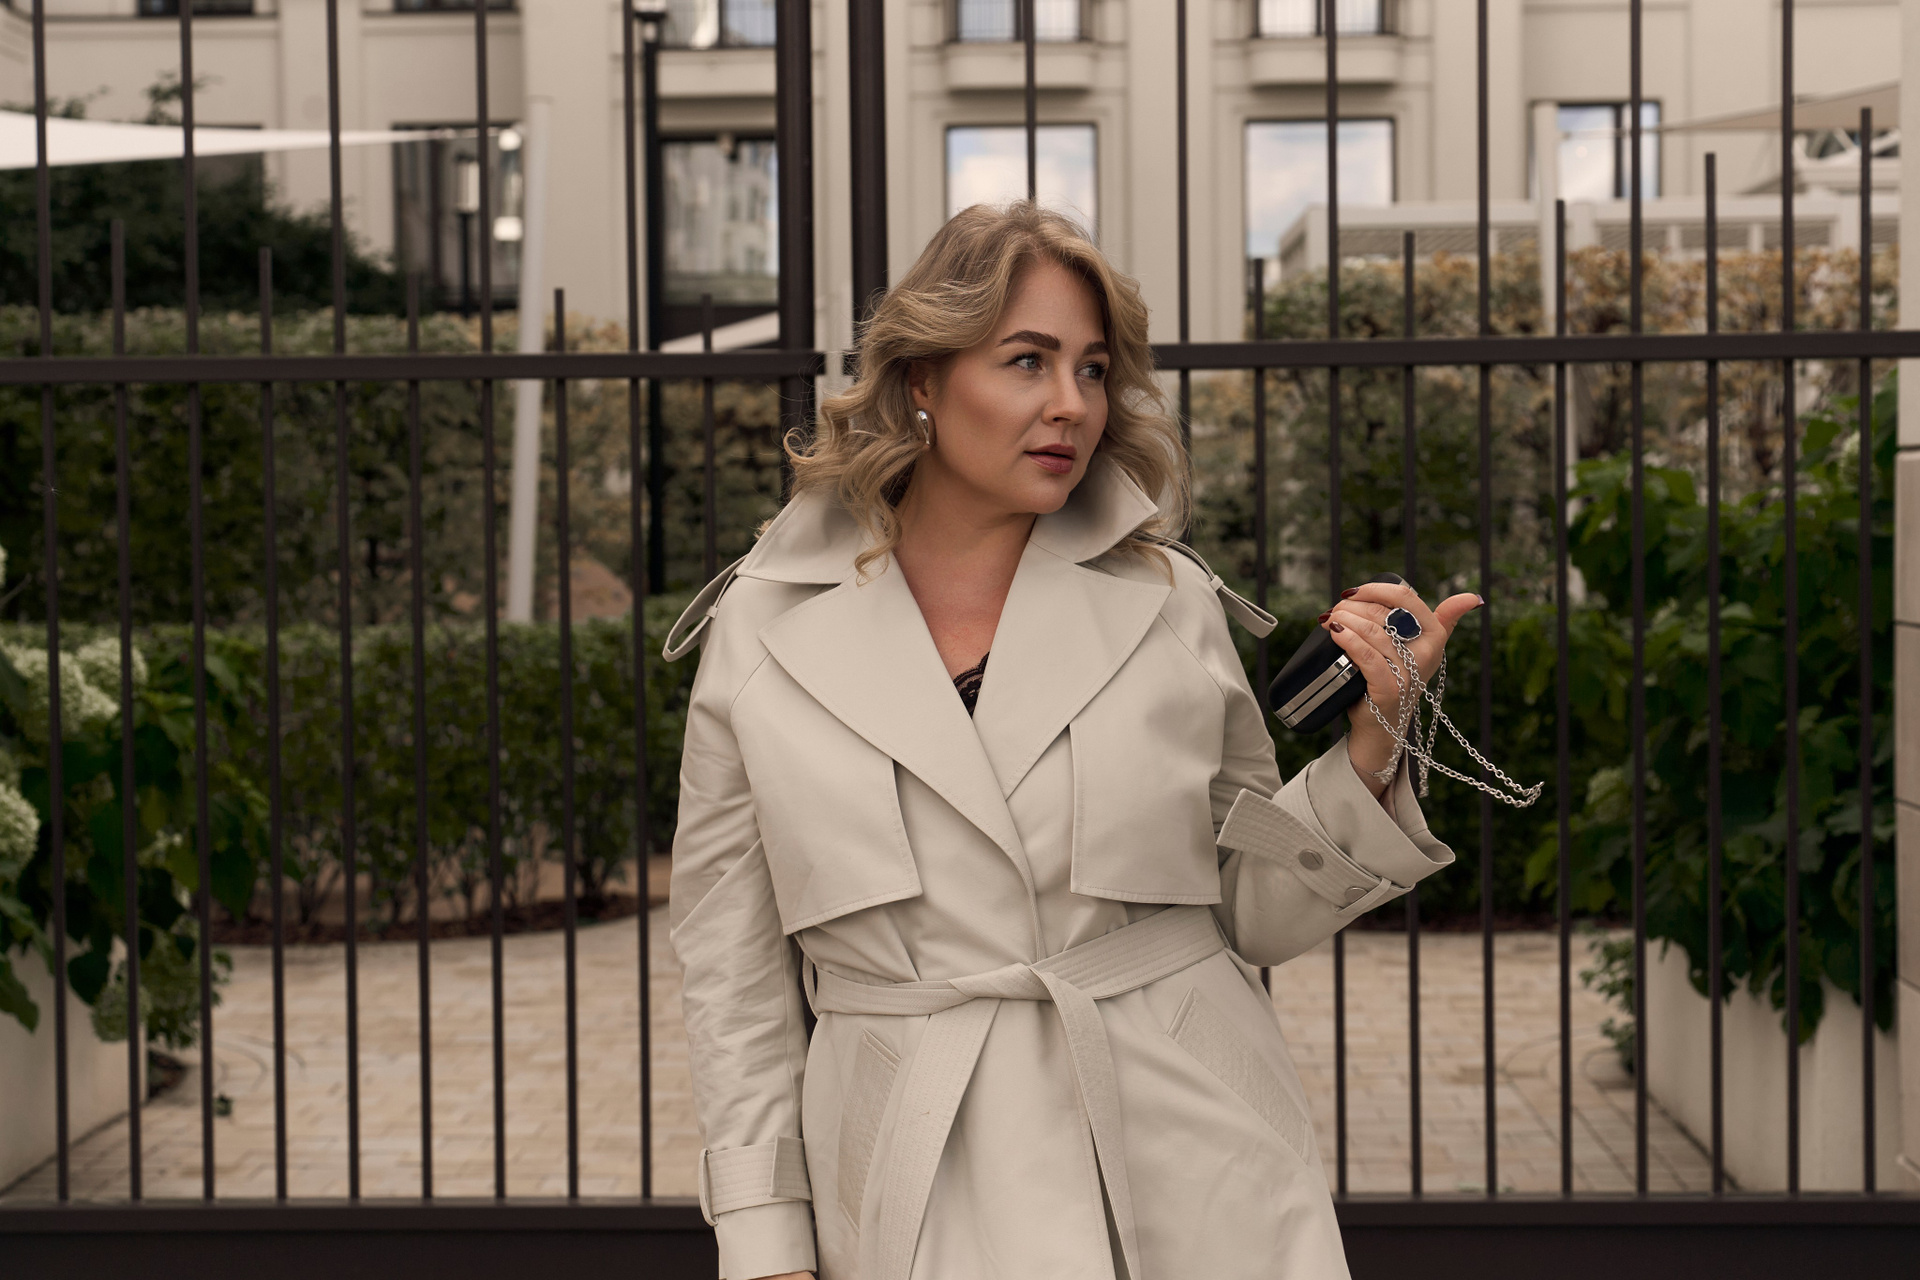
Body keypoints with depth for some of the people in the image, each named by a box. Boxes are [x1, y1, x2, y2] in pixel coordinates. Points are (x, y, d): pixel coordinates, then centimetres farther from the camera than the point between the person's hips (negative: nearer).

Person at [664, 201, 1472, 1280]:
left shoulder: (1174, 605, 2)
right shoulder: (760, 634, 1)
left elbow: (1257, 917, 8)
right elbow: (737, 984, 4)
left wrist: (1365, 752, -6)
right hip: (916, 1192, 0)